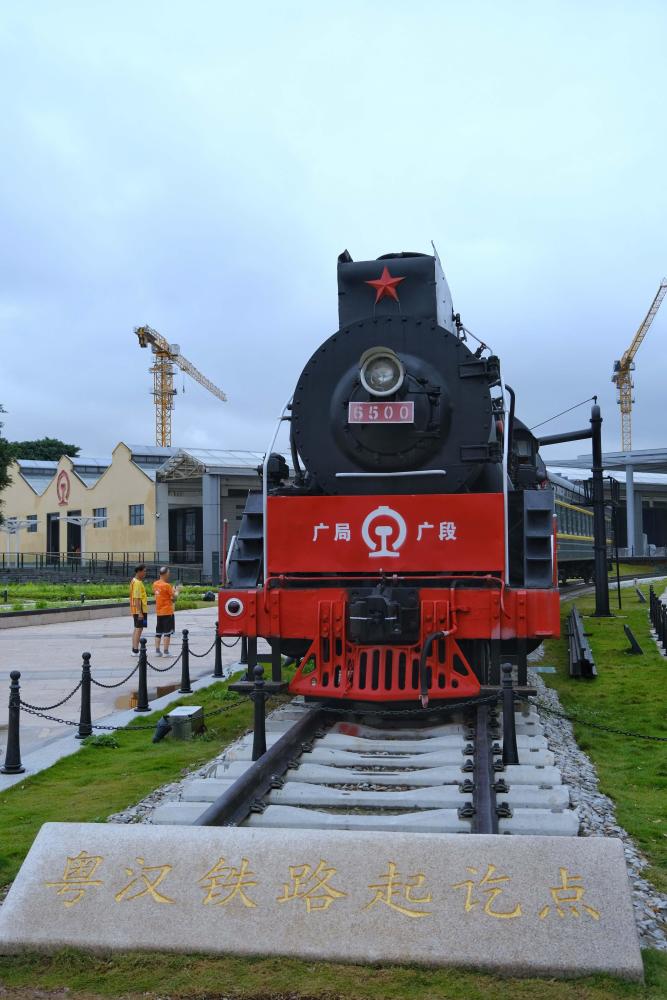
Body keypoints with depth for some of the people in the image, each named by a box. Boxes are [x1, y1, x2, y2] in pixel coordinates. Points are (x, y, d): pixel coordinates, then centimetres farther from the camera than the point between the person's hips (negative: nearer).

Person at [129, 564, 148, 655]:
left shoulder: (134, 581, 14)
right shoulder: (138, 583, -18)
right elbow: (137, 599, -23)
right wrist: (140, 613, -25)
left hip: (136, 610, 10)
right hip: (140, 610, -10)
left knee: (137, 629, 14)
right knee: (139, 629, -6)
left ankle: (134, 650, 18)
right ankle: (136, 651, -5)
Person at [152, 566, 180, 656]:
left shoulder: (155, 584, 4)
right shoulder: (167, 585, -17)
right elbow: (174, 596, -12)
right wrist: (177, 590, 9)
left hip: (158, 612, 7)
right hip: (167, 611, -7)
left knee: (158, 632, 12)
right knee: (167, 632, -2)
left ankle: (157, 650, 13)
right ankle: (165, 651, -3)